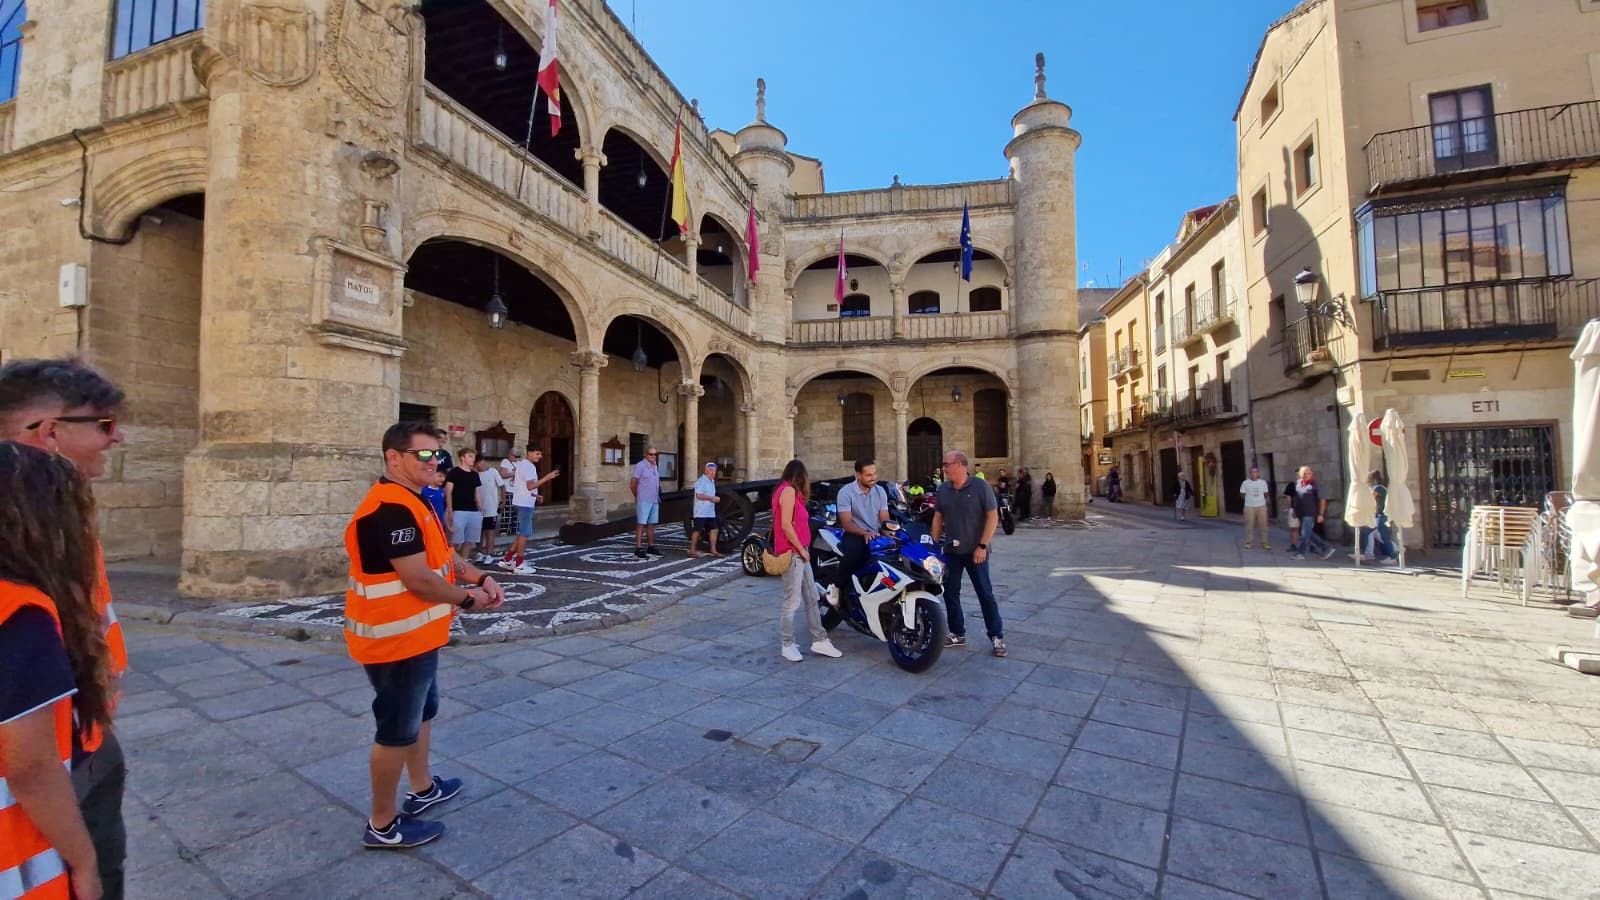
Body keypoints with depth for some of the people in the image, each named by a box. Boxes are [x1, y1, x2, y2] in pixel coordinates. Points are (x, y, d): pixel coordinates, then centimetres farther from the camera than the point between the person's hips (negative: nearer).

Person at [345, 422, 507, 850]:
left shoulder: (411, 502, 9)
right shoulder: (392, 508, -26)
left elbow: (443, 553, 14)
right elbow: (418, 579, -29)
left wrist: (480, 578, -1)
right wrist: (467, 599, -14)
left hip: (414, 634, 11)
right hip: (397, 638, -11)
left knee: (422, 710, 24)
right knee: (398, 729, 5)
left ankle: (423, 789, 43)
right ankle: (383, 825, 23)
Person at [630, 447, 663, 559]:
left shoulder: (655, 466, 14)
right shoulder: (641, 466, -9)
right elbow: (632, 484, -9)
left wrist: (658, 497, 13)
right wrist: (638, 497, 2)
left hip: (654, 501, 7)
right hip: (644, 501, -7)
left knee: (651, 524, 11)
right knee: (641, 524, -6)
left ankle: (651, 547, 18)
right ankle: (638, 549, -4)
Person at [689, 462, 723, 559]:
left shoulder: (712, 481, 17)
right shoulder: (701, 481, -12)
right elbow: (699, 495, -20)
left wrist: (715, 499, 12)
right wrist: (711, 498, -21)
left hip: (711, 512, 9)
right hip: (701, 512, -9)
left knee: (714, 530, 5)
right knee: (697, 530, -3)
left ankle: (713, 550, 10)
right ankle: (692, 551, 5)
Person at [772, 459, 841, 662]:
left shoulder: (789, 491, 17)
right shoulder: (788, 490, -12)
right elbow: (786, 525, -19)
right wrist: (801, 549, -13)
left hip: (799, 553, 10)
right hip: (792, 554, -10)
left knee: (811, 599, 12)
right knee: (792, 602, -2)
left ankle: (819, 641, 18)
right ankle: (786, 645, 9)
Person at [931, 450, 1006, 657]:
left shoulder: (980, 486, -10)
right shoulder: (943, 489, 5)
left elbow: (993, 516, -11)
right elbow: (938, 518, 11)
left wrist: (982, 546, -16)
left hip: (975, 551, -5)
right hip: (951, 551, 5)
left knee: (985, 594, 1)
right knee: (950, 593, 8)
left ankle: (997, 636, 11)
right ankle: (958, 634, 21)